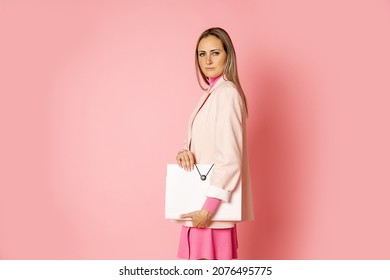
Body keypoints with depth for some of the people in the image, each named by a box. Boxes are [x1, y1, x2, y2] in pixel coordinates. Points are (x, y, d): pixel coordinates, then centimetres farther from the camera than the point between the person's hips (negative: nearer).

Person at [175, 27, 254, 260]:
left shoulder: (227, 93, -15)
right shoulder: (213, 92, 13)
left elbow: (230, 158, -22)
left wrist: (209, 206, -22)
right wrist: (184, 152, -6)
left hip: (213, 200, -9)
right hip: (203, 199, 9)